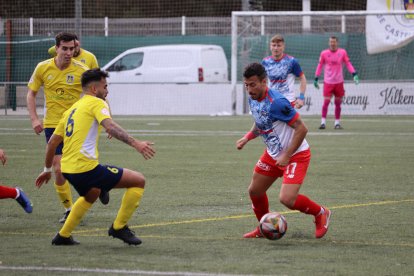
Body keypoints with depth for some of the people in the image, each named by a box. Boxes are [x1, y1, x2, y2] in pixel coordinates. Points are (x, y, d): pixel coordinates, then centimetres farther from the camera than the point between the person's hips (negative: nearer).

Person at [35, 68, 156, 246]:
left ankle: (63, 236, 37)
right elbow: (110, 126, -22)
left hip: (68, 169, 9)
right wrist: (136, 144, -31)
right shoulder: (96, 103, -2)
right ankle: (119, 227, 2)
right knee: (138, 181, -4)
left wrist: (47, 169, 36)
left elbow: (52, 142, 25)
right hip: (86, 168, -9)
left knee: (91, 194, 40)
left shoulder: (72, 109, 22)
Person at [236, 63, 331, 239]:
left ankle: (321, 213, 7)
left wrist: (287, 156, -26)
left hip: (296, 155, -9)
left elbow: (301, 128, -27)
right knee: (255, 191, 12)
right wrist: (247, 137, 0)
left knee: (287, 199, -21)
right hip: (273, 154, 9)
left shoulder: (276, 102, -28)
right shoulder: (253, 100, 0)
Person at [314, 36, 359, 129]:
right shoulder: (324, 53, 0)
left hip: (339, 82, 1)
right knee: (326, 101, -9)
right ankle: (323, 122, -5)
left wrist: (354, 74, -8)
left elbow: (348, 64, 4)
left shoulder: (342, 52, 2)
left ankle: (337, 122, 15)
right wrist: (316, 79, 5)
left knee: (338, 103, 6)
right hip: (328, 82, -1)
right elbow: (320, 66, 7)